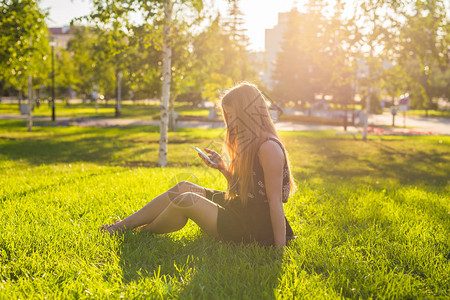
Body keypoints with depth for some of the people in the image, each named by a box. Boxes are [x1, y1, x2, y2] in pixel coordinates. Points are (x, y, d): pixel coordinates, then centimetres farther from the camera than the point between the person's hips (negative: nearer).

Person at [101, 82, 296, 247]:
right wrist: (222, 168, 2)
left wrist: (279, 249, -21)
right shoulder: (251, 143, 10)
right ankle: (121, 226, 9)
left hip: (252, 229, -10)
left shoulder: (269, 148, -21)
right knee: (184, 187, 4)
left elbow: (275, 201, -22)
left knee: (187, 200, -18)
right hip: (240, 209, 10)